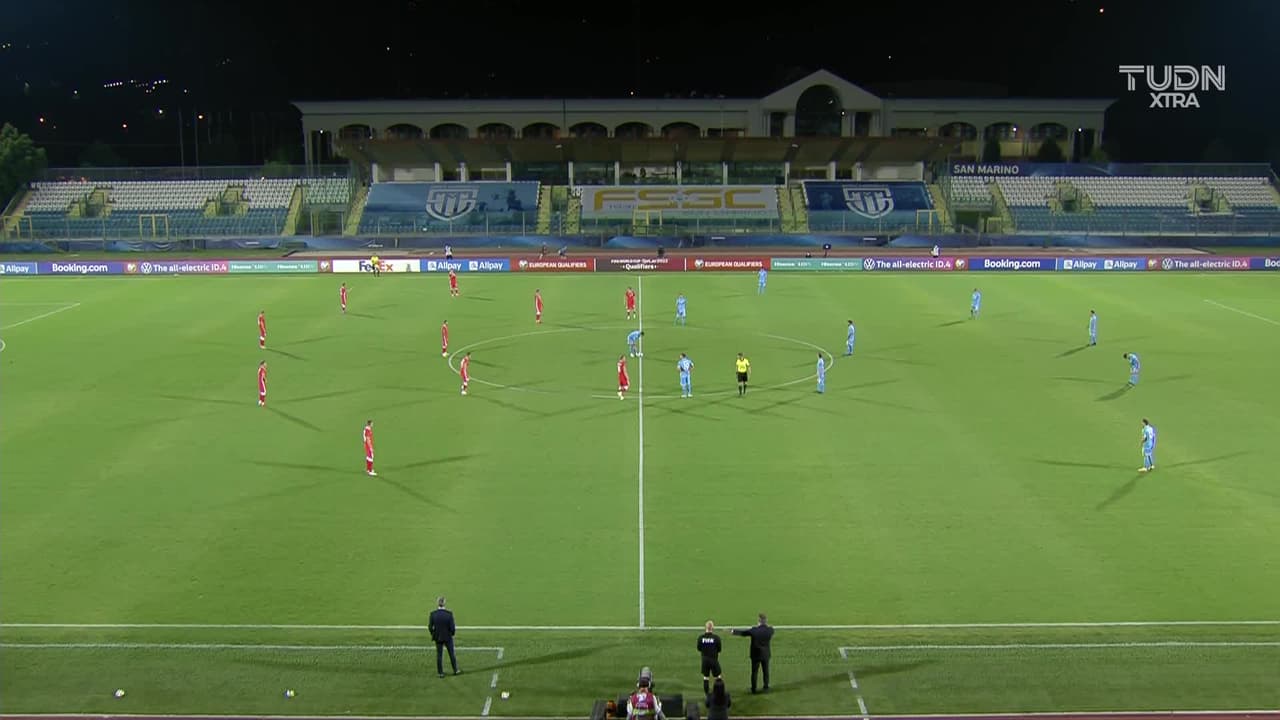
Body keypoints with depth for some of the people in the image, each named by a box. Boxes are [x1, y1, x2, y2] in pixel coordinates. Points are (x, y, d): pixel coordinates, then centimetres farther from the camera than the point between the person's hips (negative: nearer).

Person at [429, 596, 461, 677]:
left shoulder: (433, 614, -13)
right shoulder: (449, 613, -17)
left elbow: (430, 627, -8)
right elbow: (452, 627, -15)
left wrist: (433, 634, 10)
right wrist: (452, 633, 5)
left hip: (438, 637, 1)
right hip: (448, 637, -1)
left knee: (439, 655, 13)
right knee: (451, 654, 16)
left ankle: (440, 672, 18)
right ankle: (455, 670, 29)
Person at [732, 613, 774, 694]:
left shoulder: (754, 630, -19)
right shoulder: (770, 630, -13)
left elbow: (742, 633, -7)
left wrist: (733, 631, 6)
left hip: (755, 655, -2)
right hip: (766, 654, 2)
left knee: (754, 672, 10)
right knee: (766, 671, 16)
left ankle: (753, 689, 17)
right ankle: (766, 688, 22)